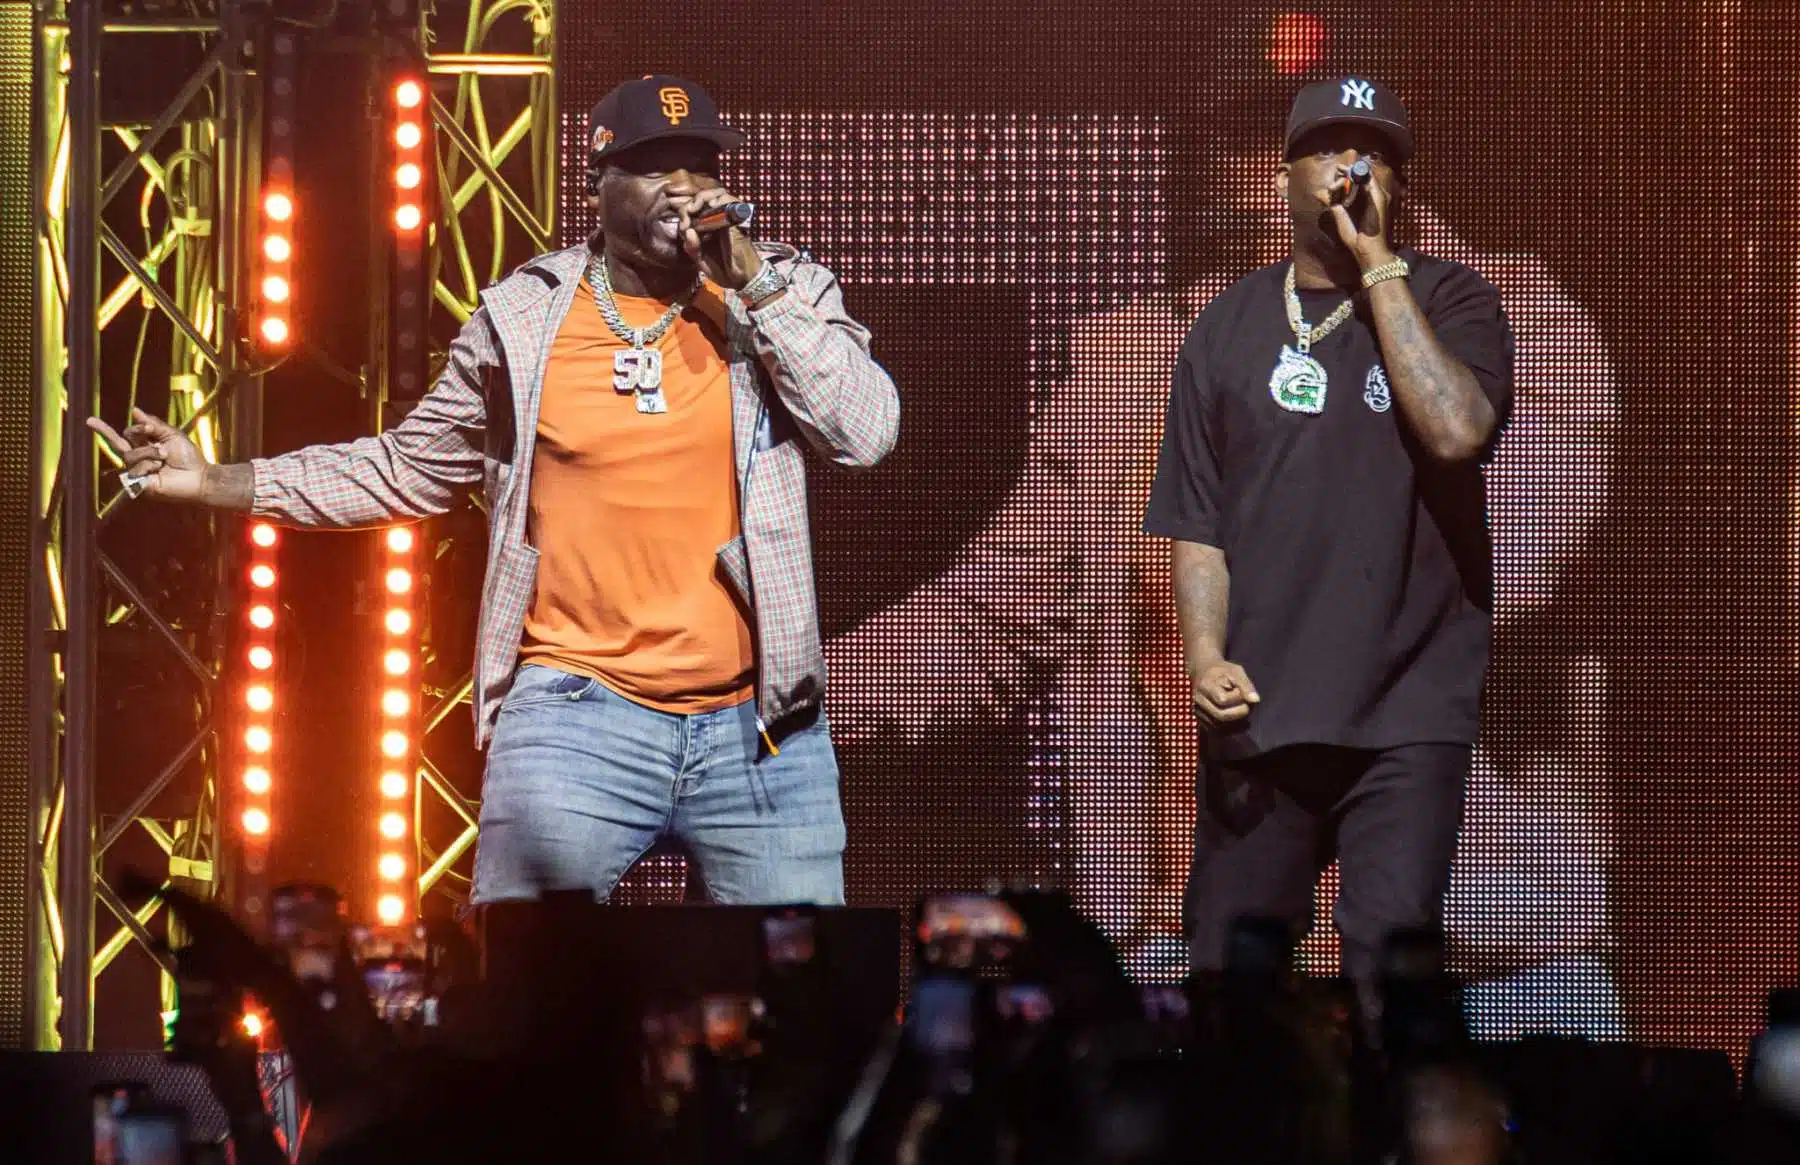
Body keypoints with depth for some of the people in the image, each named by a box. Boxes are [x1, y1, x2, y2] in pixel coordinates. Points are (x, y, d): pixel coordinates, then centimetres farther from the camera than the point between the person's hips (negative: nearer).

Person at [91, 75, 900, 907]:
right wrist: (215, 483, 11)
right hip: (581, 711, -1)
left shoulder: (785, 293, 6)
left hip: (759, 729, 1)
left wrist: (749, 278, -13)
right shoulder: (523, 321, 6)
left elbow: (865, 432, -9)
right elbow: (407, 469, 16)